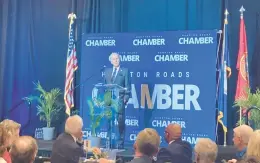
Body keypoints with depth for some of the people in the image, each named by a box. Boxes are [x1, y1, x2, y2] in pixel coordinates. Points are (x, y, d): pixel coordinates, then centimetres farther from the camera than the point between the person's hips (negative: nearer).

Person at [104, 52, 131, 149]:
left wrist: (126, 98, -8)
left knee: (121, 122, -3)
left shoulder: (125, 71, 5)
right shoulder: (107, 71, 15)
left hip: (119, 99, -4)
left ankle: (120, 143, 2)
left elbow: (127, 86, 1)